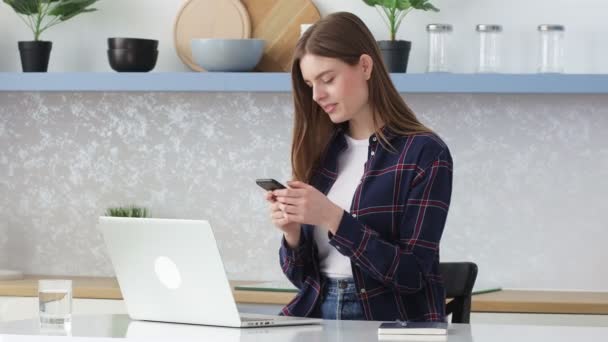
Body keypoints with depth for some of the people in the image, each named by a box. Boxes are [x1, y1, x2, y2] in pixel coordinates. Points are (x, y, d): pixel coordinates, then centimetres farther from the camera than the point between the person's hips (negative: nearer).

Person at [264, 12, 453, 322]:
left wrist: (333, 219, -18)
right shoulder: (321, 151, 11)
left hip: (389, 323, -5)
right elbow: (302, 276, 14)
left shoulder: (424, 153, -5)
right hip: (318, 317, 5)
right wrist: (291, 232, -6)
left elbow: (412, 274, -12)